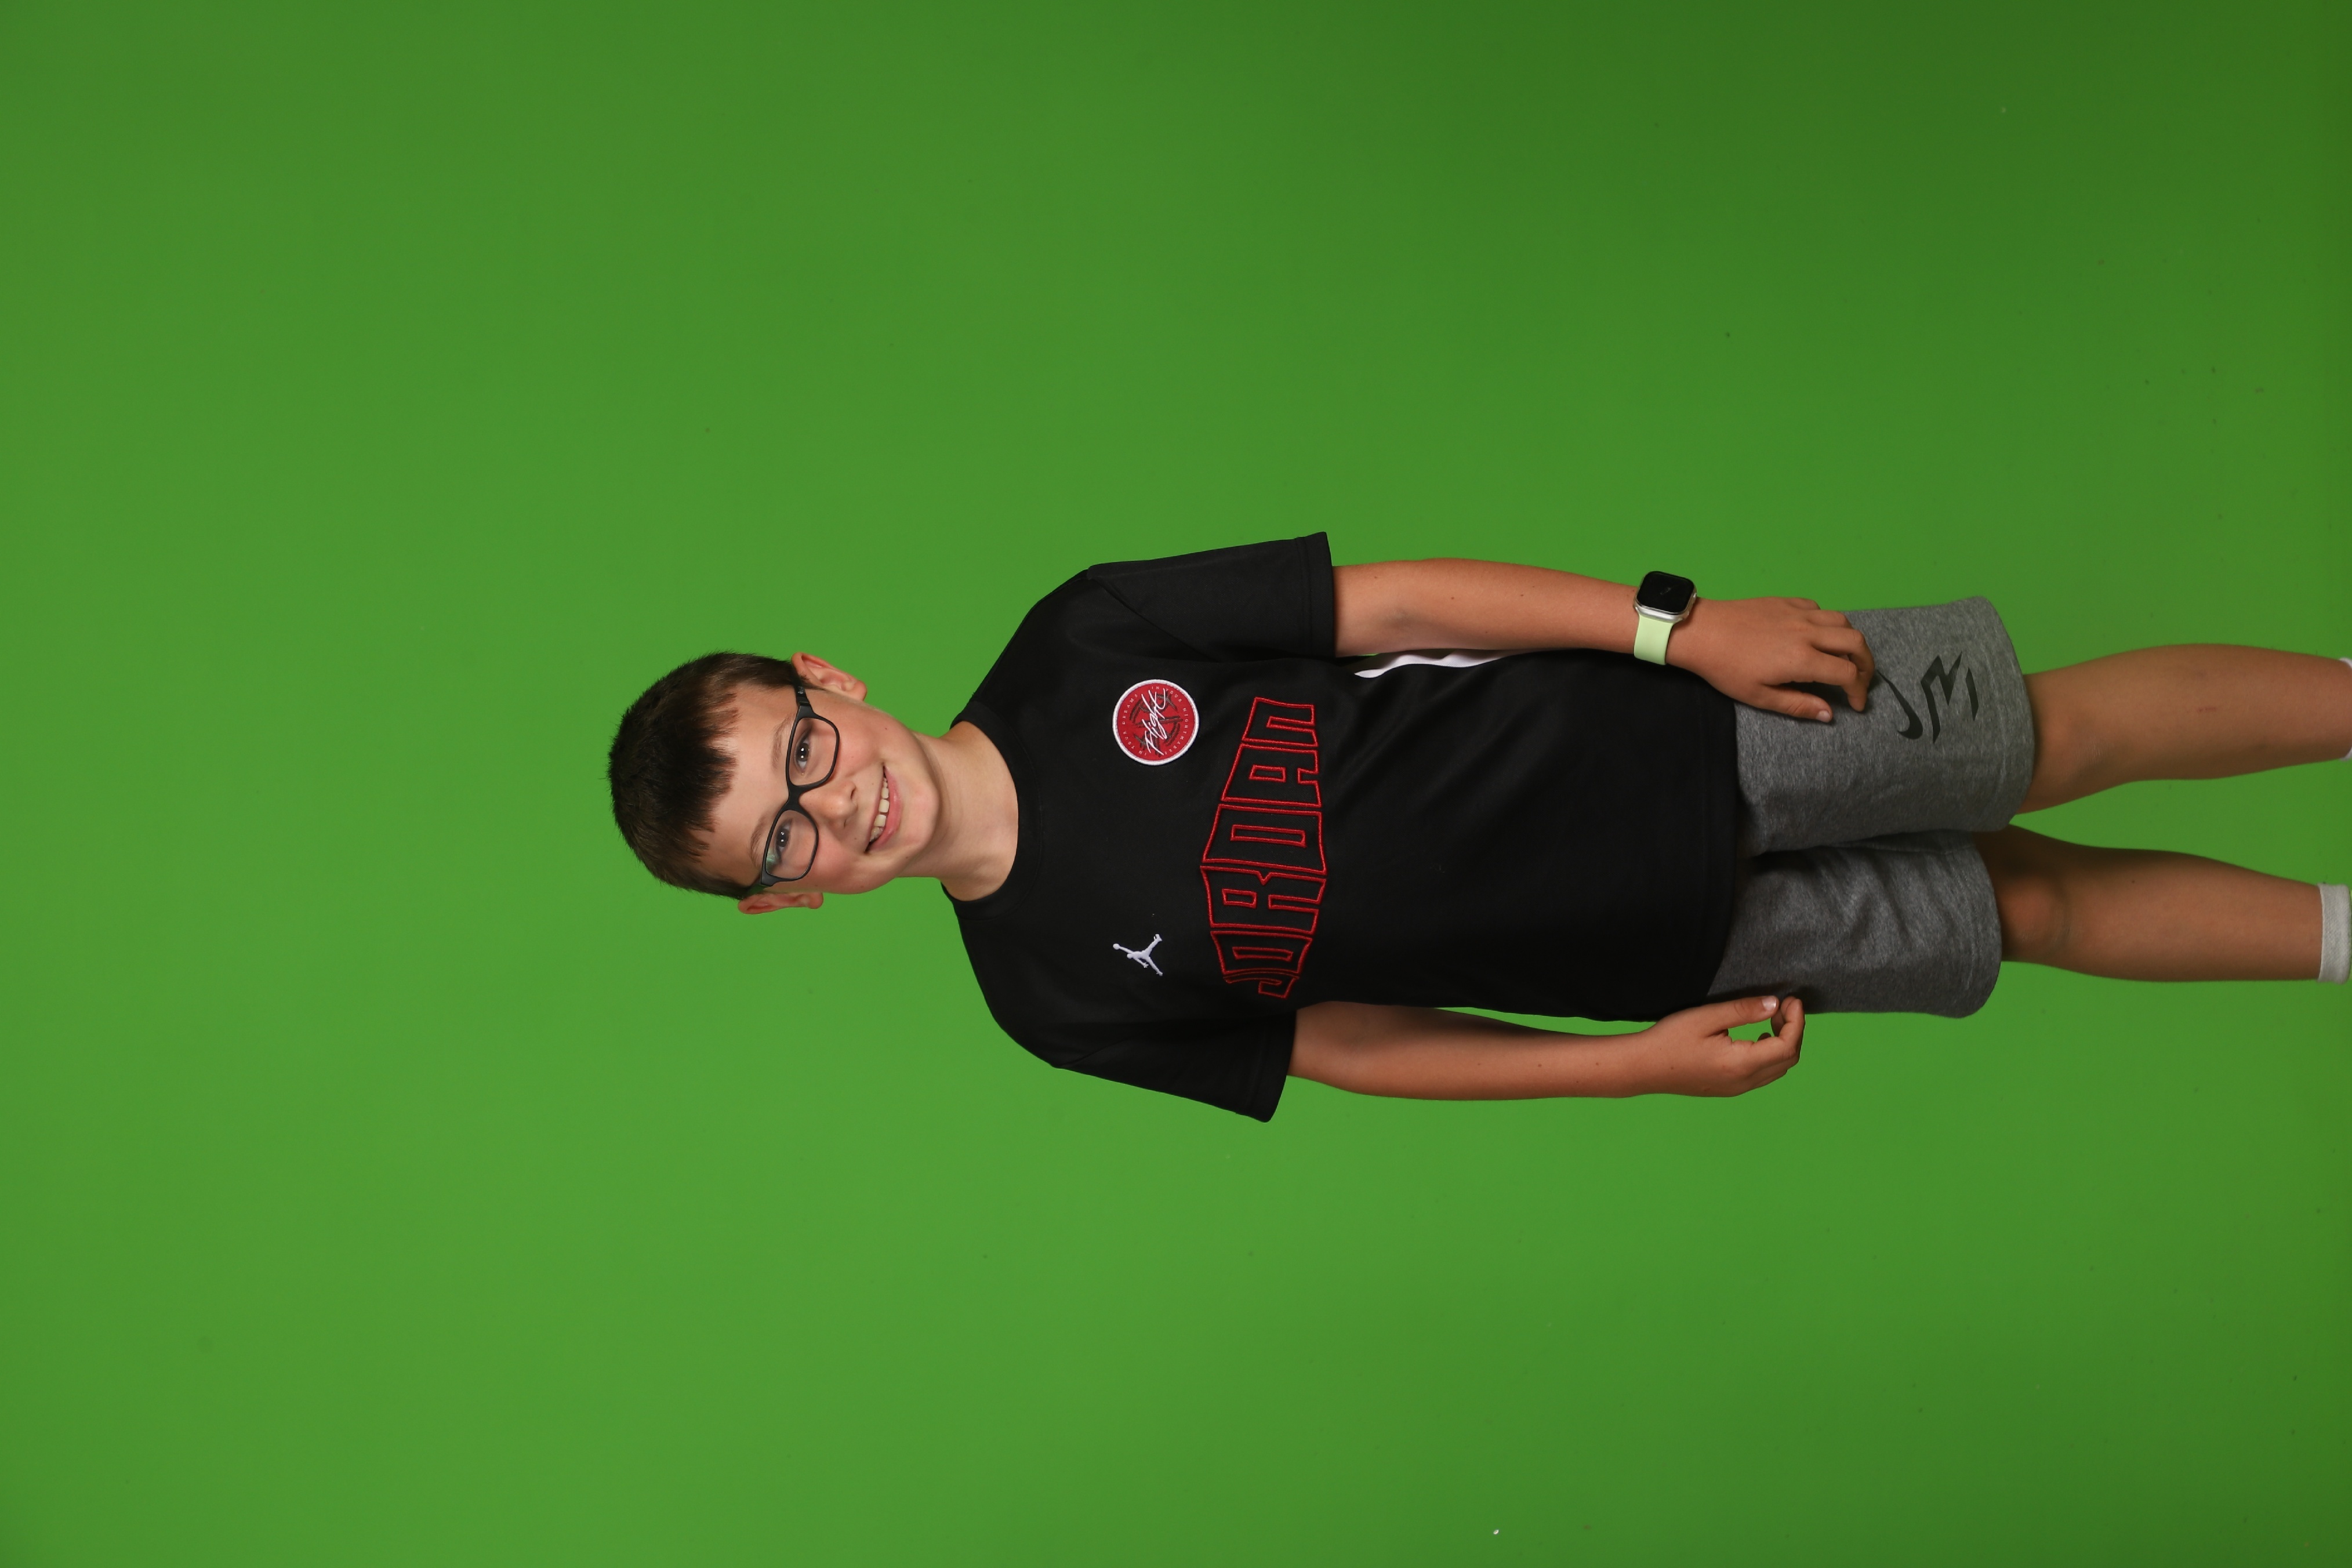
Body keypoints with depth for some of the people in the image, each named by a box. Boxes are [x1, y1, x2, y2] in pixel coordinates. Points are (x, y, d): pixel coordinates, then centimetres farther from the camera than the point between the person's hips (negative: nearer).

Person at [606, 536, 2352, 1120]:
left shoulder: (1079, 646, -13)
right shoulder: (1059, 991, -11)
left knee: (2063, 735, 2)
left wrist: (1672, 626, -14)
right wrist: (1645, 1060, -7)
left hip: (1679, 731, 0)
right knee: (2029, 907, 7)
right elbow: (1346, 1041, -2)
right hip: (1682, 939, 0)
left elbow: (1387, 602, -8)